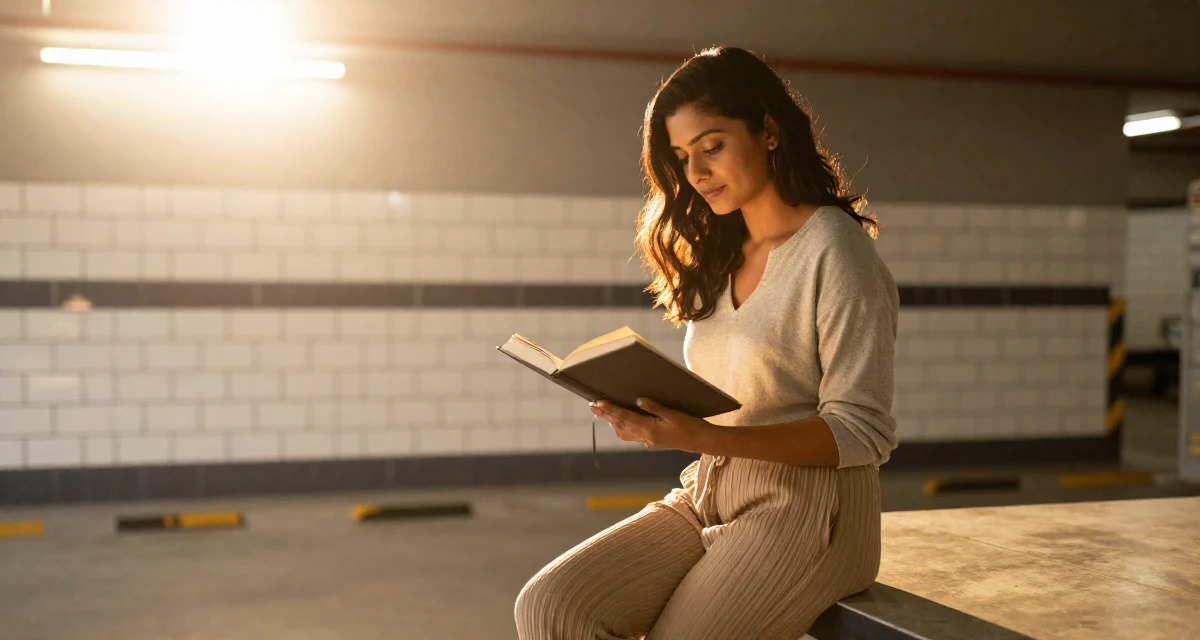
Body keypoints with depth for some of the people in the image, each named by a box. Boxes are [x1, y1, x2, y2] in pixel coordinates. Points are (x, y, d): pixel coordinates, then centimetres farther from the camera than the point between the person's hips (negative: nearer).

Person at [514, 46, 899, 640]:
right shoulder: (720, 255, 15)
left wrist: (703, 438, -25)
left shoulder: (836, 250, -9)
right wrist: (656, 413, -3)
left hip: (804, 509, -6)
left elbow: (863, 432, -15)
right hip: (709, 496, 7)